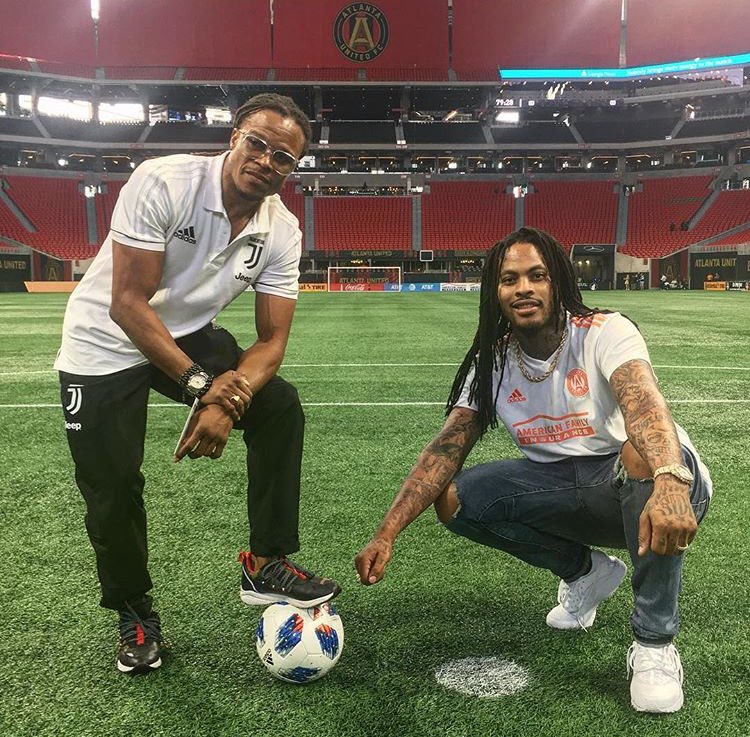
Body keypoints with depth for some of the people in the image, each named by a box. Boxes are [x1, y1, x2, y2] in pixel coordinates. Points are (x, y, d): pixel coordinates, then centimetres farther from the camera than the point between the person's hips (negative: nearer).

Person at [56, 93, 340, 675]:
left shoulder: (283, 231, -10)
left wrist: (226, 403, -29)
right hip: (105, 343, -4)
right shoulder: (162, 181, -24)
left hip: (190, 336, 4)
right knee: (112, 486, -6)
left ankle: (266, 564, -2)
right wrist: (200, 384, -32)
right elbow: (127, 304, -26)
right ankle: (134, 612, 21)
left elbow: (272, 338, -11)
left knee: (281, 407, -15)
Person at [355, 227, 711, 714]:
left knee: (642, 453, -38)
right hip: (564, 490, 4)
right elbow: (446, 451, -9)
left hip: (637, 490, -4)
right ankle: (584, 571, 8)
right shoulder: (492, 364, -3)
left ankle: (655, 642, -19)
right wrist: (386, 534, -19)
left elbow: (645, 405, -37)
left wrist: (670, 484, -58)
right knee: (453, 499, -14)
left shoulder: (604, 332, -17)